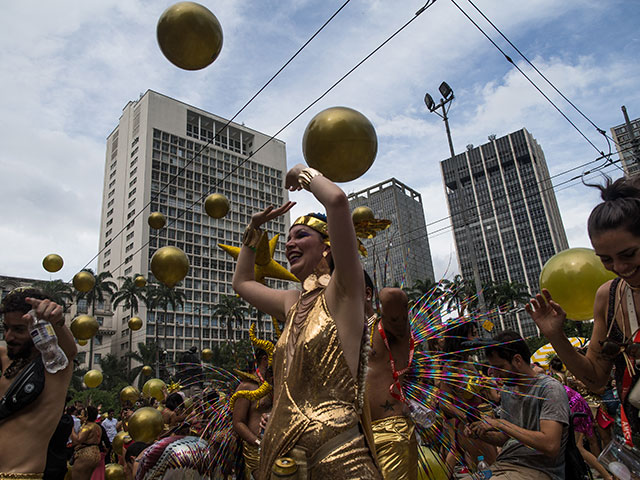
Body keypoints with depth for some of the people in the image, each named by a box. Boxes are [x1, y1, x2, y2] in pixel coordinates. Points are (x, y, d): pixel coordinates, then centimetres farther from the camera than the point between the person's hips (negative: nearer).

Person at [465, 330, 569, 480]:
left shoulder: (550, 389, -12)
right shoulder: (507, 392, 13)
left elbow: (550, 446, -23)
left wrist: (500, 423, -19)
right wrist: (482, 434, 1)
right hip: (502, 466, 7)